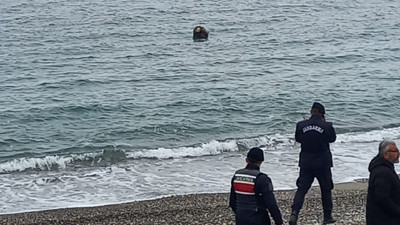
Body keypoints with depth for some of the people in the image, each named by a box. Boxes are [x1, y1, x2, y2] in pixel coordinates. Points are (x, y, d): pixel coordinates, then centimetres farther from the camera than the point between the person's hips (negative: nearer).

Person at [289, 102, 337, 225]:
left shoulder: (301, 125, -7)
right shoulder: (327, 126, -13)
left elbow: (297, 138, 9)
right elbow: (332, 138, 6)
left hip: (306, 163, 2)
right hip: (323, 163, -1)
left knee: (302, 188, 4)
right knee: (326, 189, 13)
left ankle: (294, 212, -14)